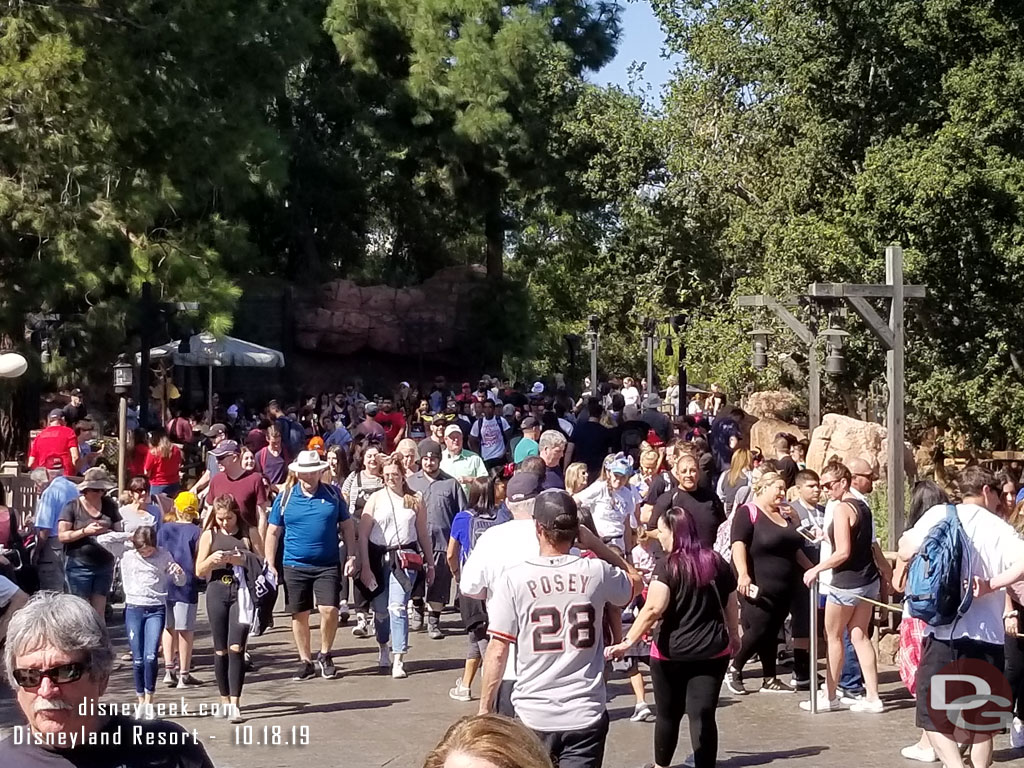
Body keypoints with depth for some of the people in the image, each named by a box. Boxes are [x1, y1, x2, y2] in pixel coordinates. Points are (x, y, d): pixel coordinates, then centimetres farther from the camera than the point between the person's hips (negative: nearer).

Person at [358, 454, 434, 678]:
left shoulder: (415, 502, 8)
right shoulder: (376, 499, 5)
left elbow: (423, 535, 15)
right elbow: (363, 535, 1)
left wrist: (430, 563, 15)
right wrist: (365, 567, -7)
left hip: (405, 558, -1)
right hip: (378, 557, 1)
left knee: (398, 607, -14)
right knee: (380, 609, 9)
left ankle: (398, 660, -14)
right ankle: (383, 649, 35)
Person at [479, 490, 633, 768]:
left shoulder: (514, 579, -9)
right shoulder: (597, 572, -4)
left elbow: (497, 652, -6)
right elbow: (634, 583, 19)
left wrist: (484, 708, 6)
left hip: (533, 716, 0)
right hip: (586, 714, 1)